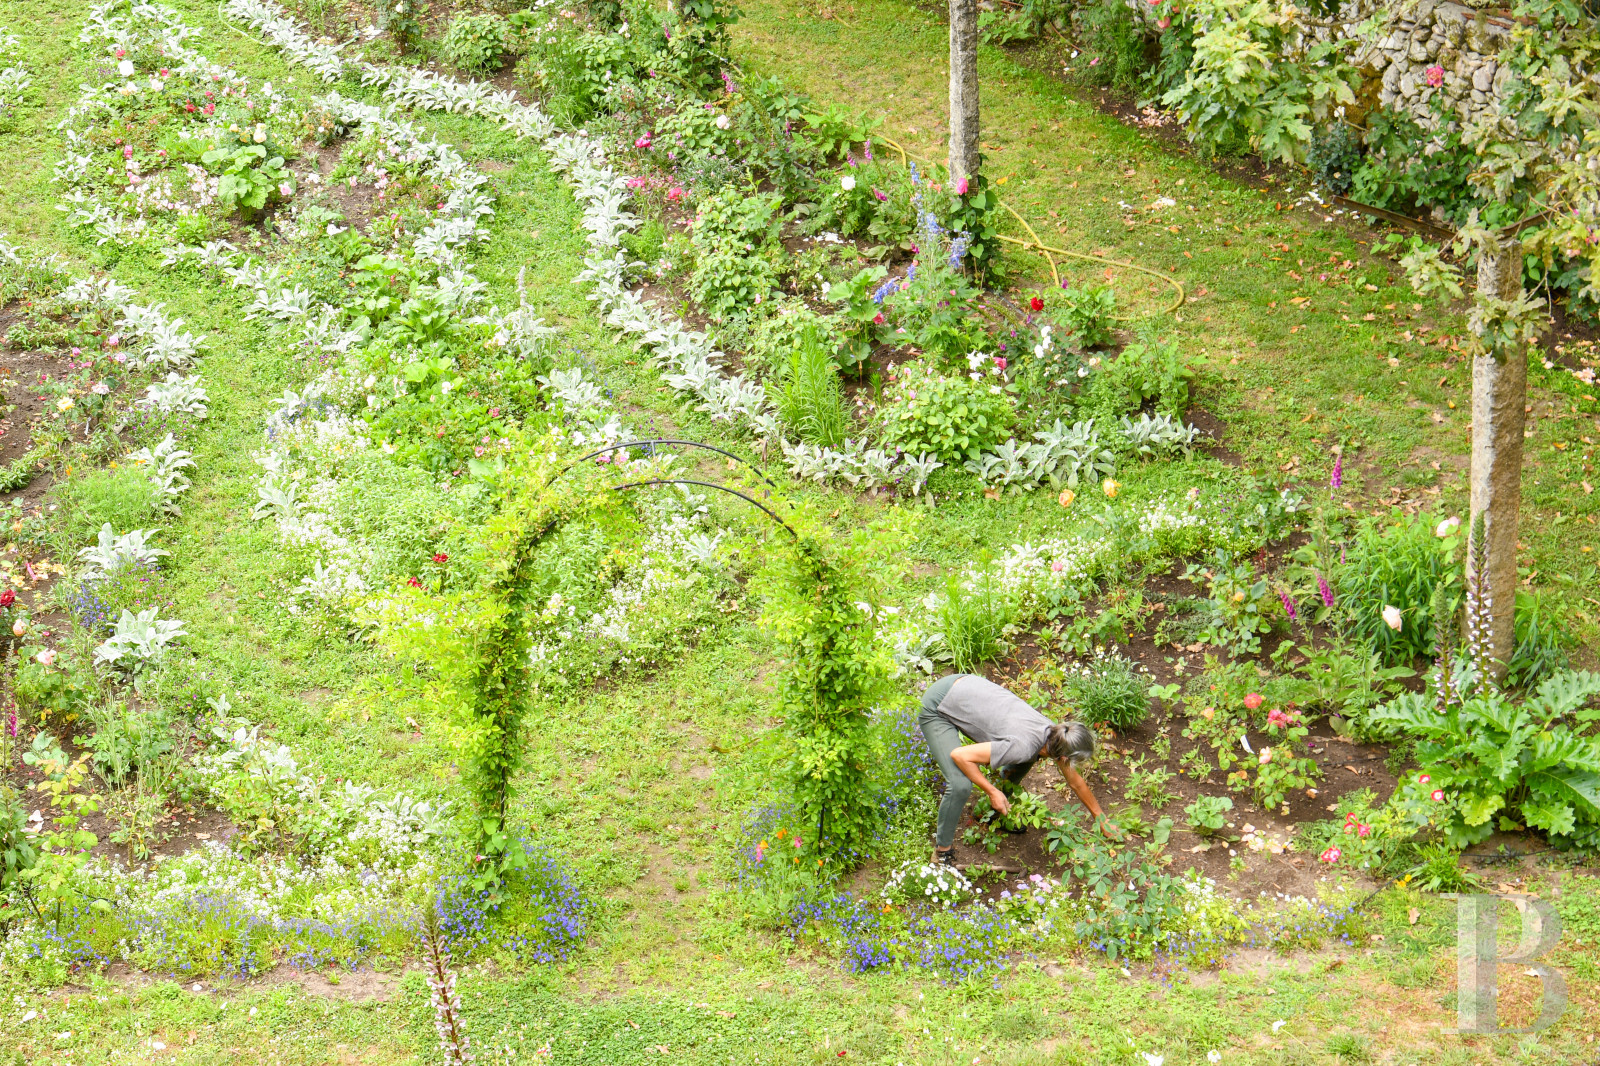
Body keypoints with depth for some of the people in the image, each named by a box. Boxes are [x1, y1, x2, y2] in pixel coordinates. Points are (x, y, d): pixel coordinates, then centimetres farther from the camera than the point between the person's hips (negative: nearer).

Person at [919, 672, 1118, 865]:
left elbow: (1076, 782, 11)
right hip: (936, 708, -8)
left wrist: (1102, 819, 21)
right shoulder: (1023, 746, -32)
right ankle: (942, 851, 0)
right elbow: (959, 755, -31)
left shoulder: (1054, 734, -8)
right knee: (961, 786, -22)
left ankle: (1000, 811, 30)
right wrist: (992, 791, -21)